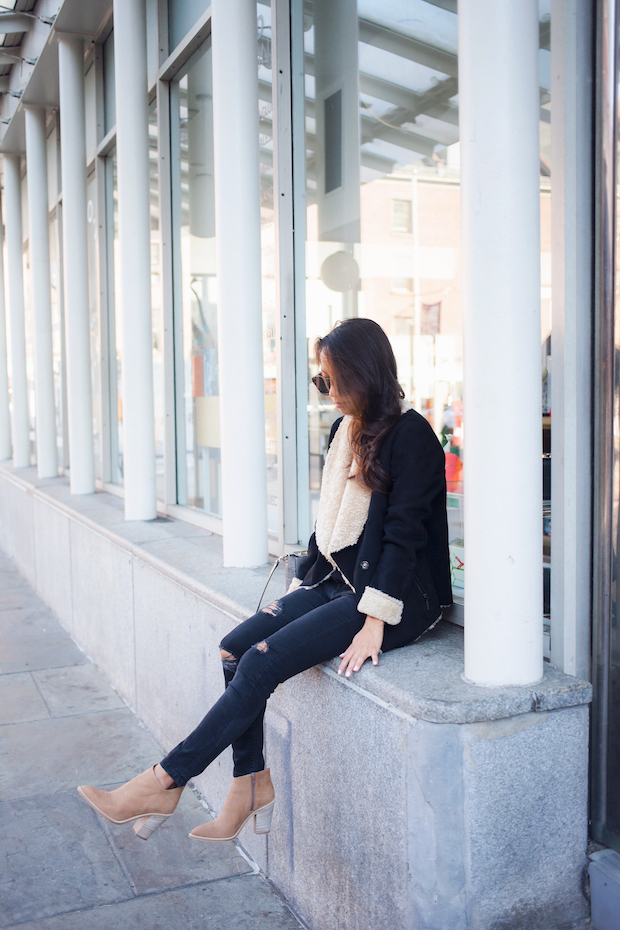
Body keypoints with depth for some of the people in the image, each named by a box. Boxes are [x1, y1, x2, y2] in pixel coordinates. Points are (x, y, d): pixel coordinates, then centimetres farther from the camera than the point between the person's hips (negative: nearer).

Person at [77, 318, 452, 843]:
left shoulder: (411, 436, -11)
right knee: (235, 648, -9)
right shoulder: (345, 431, 14)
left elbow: (403, 534, -16)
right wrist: (301, 586, 12)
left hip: (400, 598, -8)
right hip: (336, 582, 8)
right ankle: (252, 785, -1)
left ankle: (167, 782, -9)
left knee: (263, 662, -20)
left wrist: (375, 623, -20)